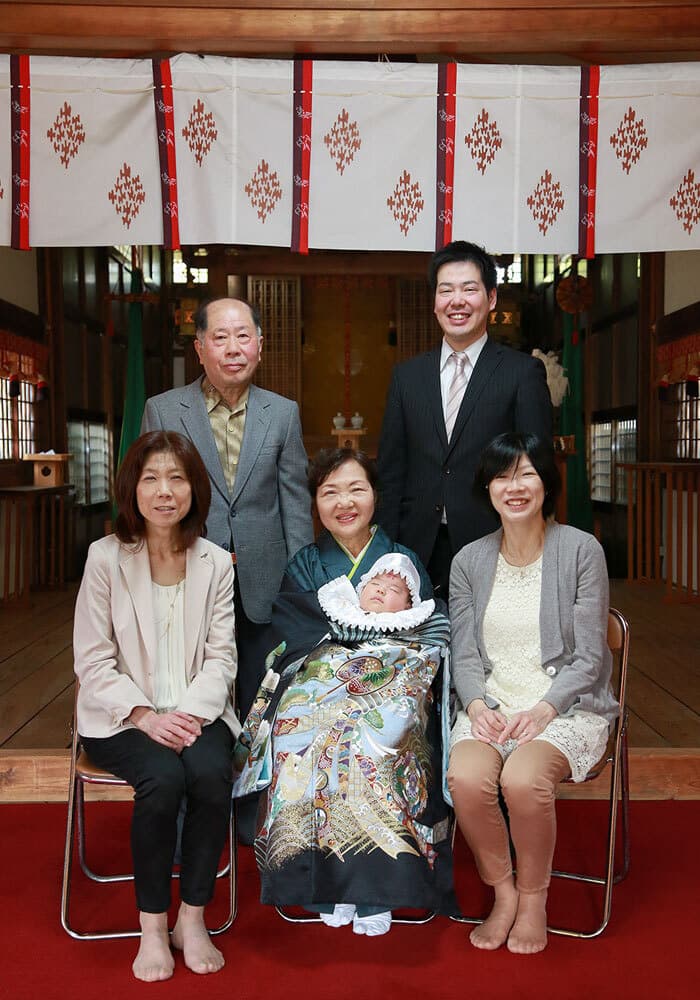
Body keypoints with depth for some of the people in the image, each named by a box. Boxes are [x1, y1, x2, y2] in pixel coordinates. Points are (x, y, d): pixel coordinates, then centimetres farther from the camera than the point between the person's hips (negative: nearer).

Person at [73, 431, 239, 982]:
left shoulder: (217, 563, 4)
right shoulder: (106, 556, -3)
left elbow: (221, 657, 2)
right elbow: (93, 659, -5)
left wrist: (190, 713, -16)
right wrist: (145, 716, -17)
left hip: (196, 712, 2)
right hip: (122, 716, -2)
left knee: (212, 774, -27)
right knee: (162, 778, -30)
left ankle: (193, 917, -6)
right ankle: (152, 926, -8)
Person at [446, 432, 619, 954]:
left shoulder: (582, 550, -2)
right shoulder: (469, 561, 8)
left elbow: (588, 657, -4)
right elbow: (463, 656, 8)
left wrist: (543, 709, -17)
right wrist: (477, 705, -11)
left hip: (566, 705, -2)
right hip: (491, 705, 3)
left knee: (523, 779, -32)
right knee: (467, 779, -28)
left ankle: (534, 898, -2)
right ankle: (503, 893, 1)